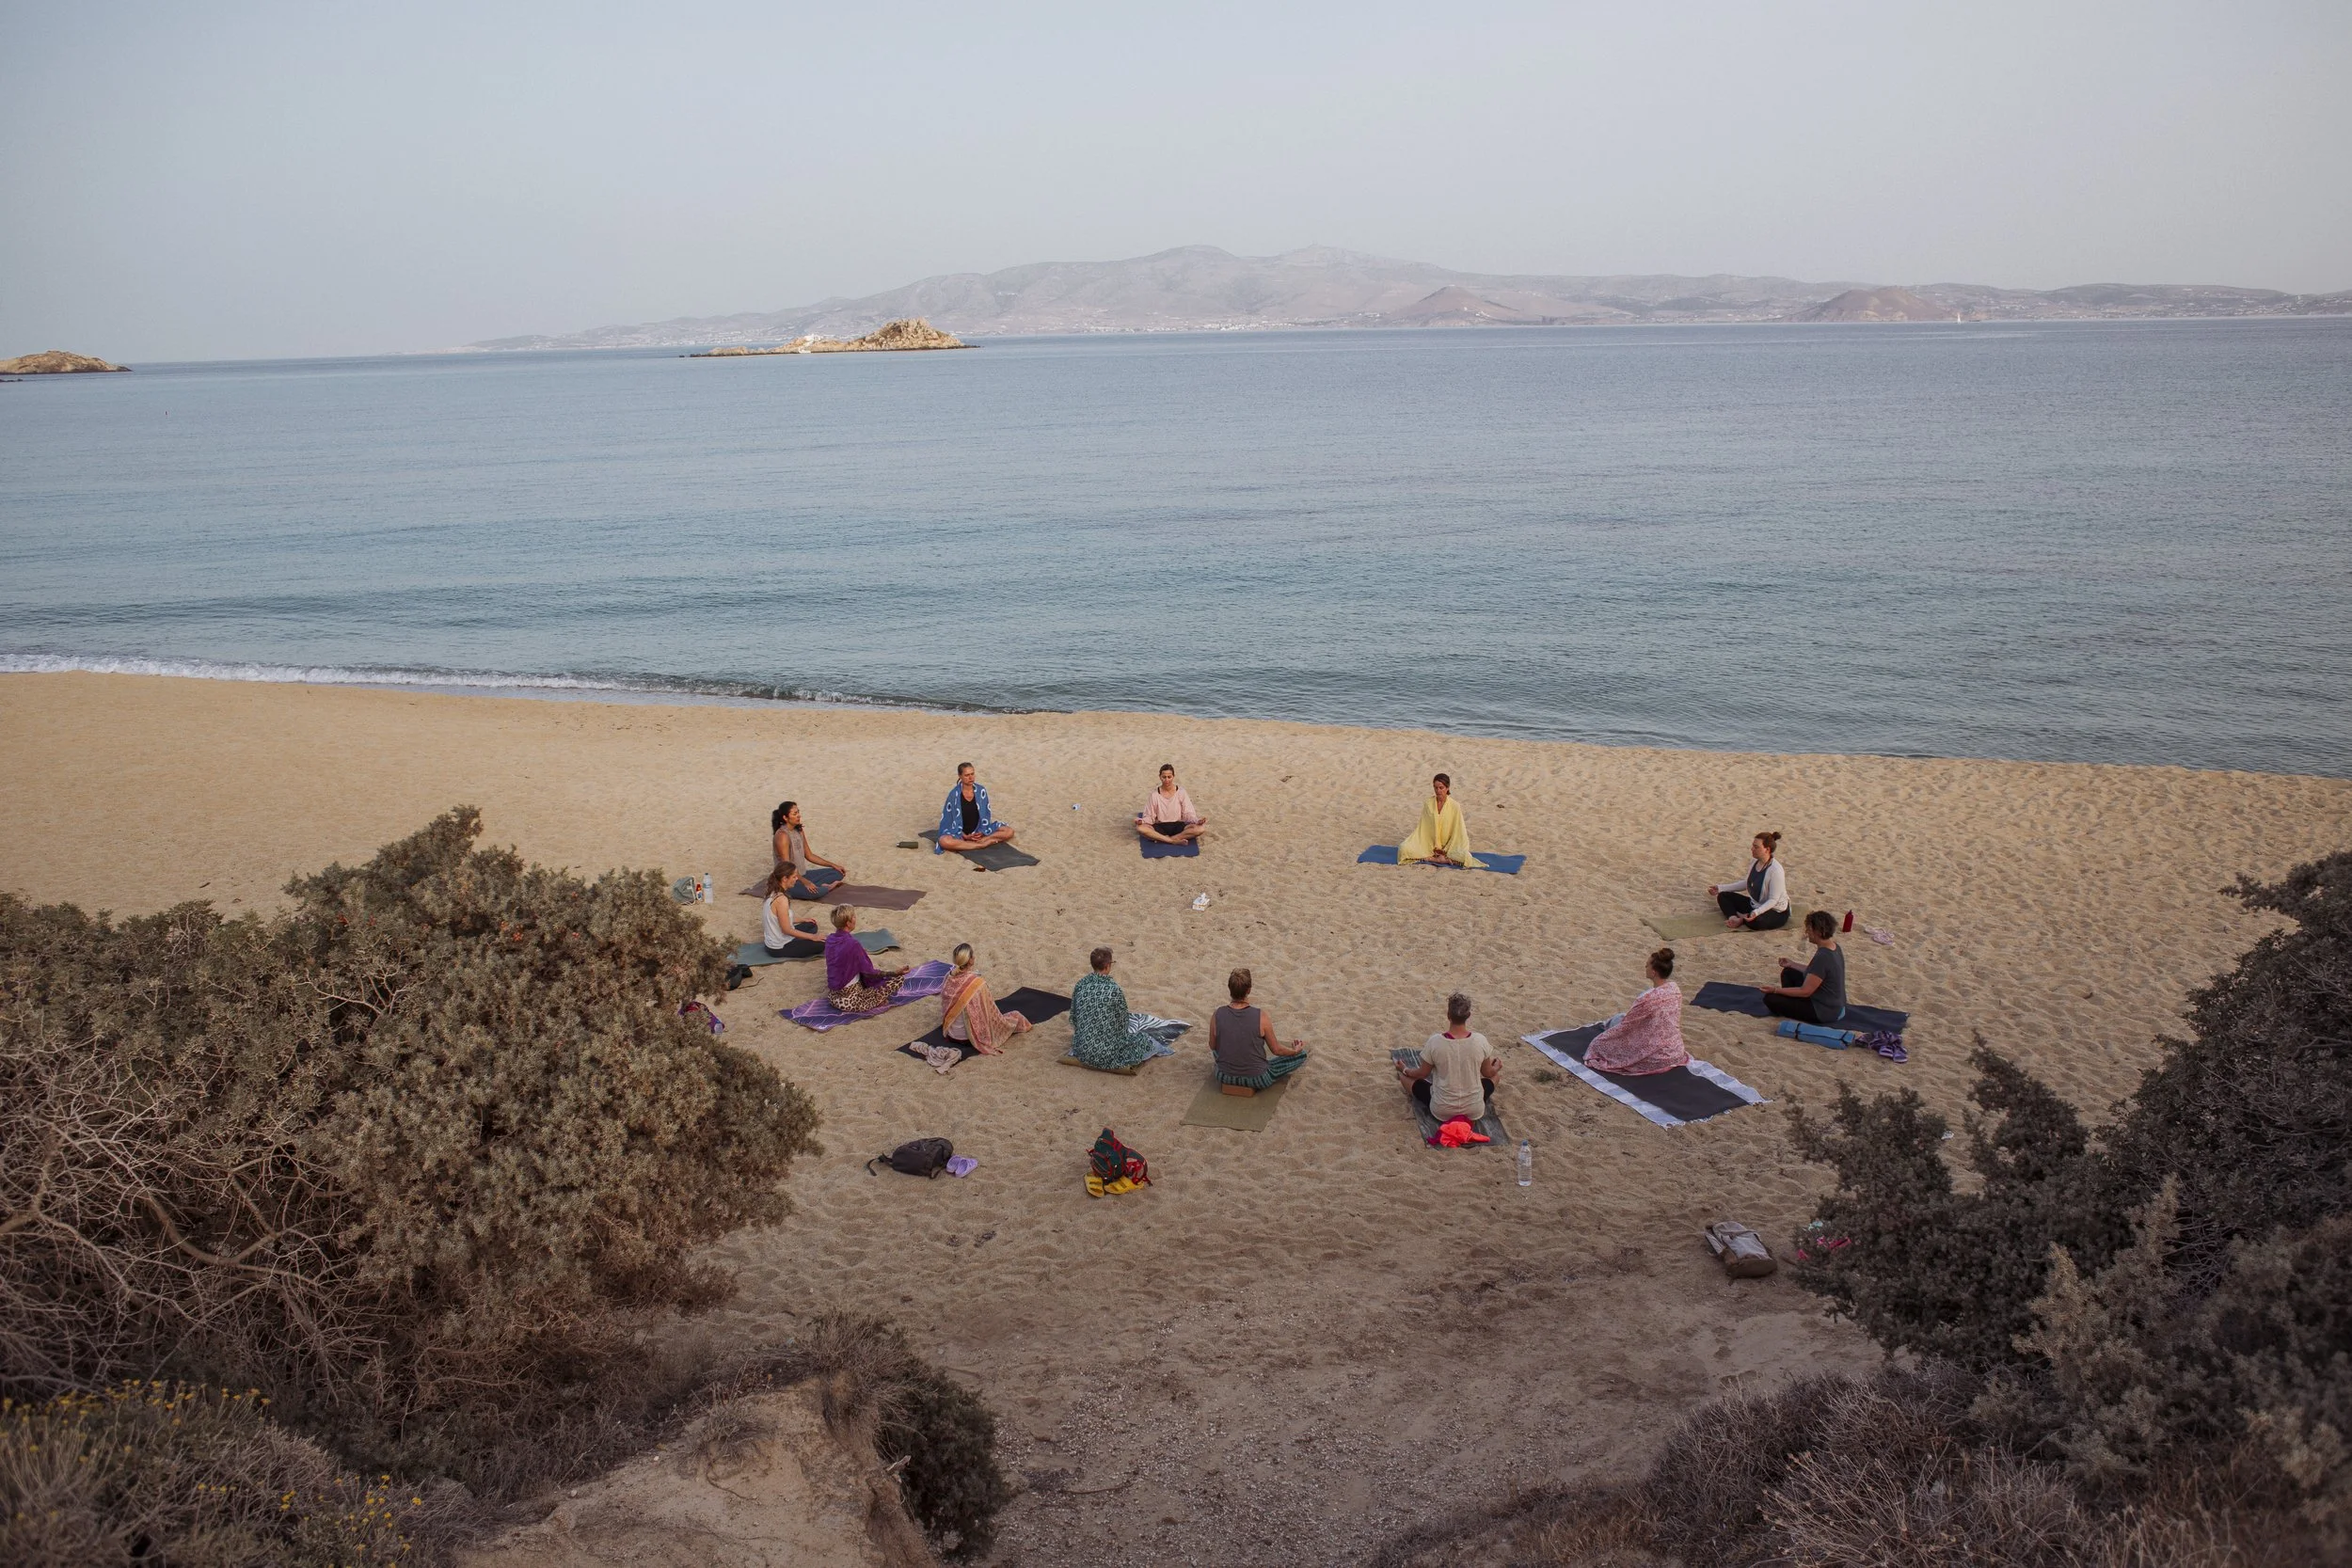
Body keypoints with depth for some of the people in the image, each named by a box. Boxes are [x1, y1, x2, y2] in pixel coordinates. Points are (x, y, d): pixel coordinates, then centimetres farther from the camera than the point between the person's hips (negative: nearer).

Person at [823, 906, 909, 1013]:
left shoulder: (829, 940, -1)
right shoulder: (853, 944, -23)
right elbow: (869, 973, -14)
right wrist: (894, 972, -7)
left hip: (833, 996, 8)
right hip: (850, 999, -8)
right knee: (899, 978, -4)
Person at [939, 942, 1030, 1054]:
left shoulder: (949, 977, -12)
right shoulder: (977, 983, -28)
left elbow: (944, 1006, 4)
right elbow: (990, 1014, -17)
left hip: (950, 1033, 6)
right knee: (1015, 1017, 14)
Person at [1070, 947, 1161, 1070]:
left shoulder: (1080, 985, -3)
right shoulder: (1114, 990, -19)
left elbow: (1073, 1017, 8)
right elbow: (1123, 1022, -6)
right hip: (1107, 1054, -7)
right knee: (1145, 1040, 16)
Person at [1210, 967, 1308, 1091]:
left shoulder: (1217, 1016, -15)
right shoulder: (1261, 1017, -21)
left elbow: (1212, 1046, 3)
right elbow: (1276, 1050, -7)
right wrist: (1295, 1050, 15)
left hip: (1225, 1077, 4)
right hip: (1257, 1080, -4)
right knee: (1302, 1054, 13)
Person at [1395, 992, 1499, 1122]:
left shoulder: (1435, 1042, -19)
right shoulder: (1480, 1041, -16)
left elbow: (1422, 1073, -3)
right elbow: (1488, 1073, 2)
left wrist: (1405, 1071, 19)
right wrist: (1497, 1067, 26)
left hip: (1441, 1112, -1)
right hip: (1475, 1111, 1)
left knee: (1412, 1078, 23)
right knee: (1495, 1073, 29)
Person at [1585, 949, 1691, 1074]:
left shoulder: (1649, 998, -28)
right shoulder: (1675, 989, -6)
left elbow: (1625, 1025, -14)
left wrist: (1599, 1040, 3)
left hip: (1656, 1059, -7)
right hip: (1676, 1054, 7)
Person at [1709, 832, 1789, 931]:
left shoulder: (1775, 870, -27)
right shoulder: (1754, 863, -2)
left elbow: (1773, 900, -26)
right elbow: (1747, 884, 14)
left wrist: (1756, 912, -43)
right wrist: (1721, 888, 12)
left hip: (1776, 911, -8)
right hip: (1754, 905, 8)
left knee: (1755, 922, -40)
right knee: (1723, 896, 1)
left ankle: (1742, 919, -6)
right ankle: (1733, 917, -23)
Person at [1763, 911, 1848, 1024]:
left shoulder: (1823, 957, -29)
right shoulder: (1833, 947, -1)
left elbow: (1805, 991, -24)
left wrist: (1776, 990, -17)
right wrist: (1792, 964, 17)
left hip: (1824, 1012, -9)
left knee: (1770, 998, -9)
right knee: (1788, 973, 18)